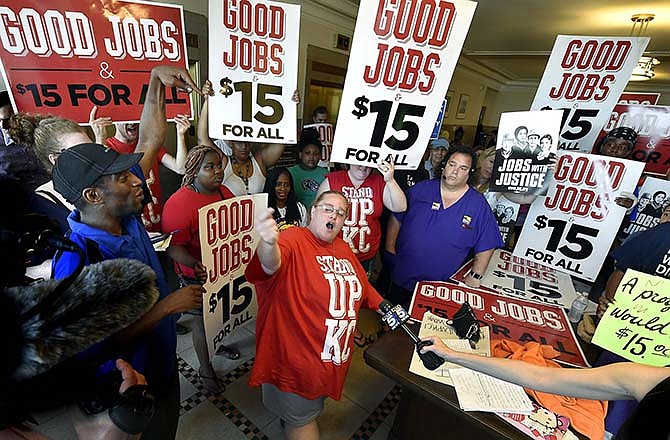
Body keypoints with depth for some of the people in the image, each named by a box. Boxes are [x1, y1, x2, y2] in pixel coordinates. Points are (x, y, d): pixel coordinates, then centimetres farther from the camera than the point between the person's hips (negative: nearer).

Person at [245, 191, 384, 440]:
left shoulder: (343, 249, 3)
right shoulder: (293, 240, -22)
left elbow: (363, 287, 17)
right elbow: (271, 265, -45)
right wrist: (268, 243, -65)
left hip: (334, 357, 8)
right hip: (297, 359, -8)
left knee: (311, 408, 32)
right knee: (302, 418, 16)